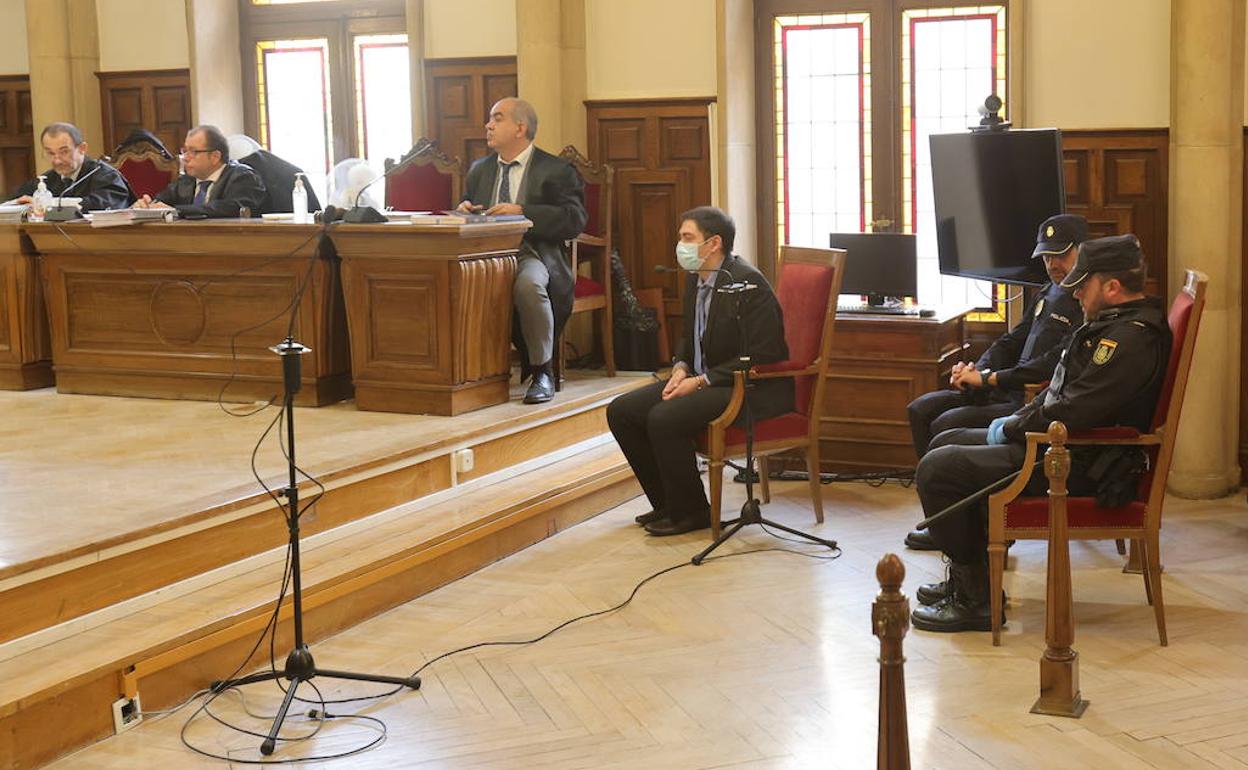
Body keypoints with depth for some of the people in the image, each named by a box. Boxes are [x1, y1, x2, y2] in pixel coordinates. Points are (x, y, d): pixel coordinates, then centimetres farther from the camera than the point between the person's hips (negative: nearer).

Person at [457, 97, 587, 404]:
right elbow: (468, 205, 30)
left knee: (529, 284, -40)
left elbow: (574, 219, -7)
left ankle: (542, 371, -21)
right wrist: (463, 210, 4)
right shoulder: (479, 169, 23)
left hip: (532, 254, -4)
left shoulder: (555, 170, 5)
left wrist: (522, 212, -16)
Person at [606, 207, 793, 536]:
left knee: (664, 419, -28)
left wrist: (701, 381, -21)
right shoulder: (696, 278, 8)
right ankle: (667, 504, 9)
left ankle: (691, 512, -7)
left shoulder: (747, 281, -19)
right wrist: (681, 368, -1)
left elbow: (762, 356, -22)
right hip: (704, 380, 10)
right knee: (621, 411, 0)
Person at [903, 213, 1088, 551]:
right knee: (921, 410, 1)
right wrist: (976, 371, 0)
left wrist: (989, 378, -20)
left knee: (947, 425, -24)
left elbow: (1055, 365, -23)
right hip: (1011, 394, 10)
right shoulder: (1048, 293, 18)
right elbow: (1012, 341, 21)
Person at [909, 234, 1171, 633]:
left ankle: (974, 599, -7)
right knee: (945, 443, 18)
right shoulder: (1113, 324, 13)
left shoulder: (1130, 339, -23)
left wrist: (1010, 429, -12)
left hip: (1079, 466, -11)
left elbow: (1072, 413, -28)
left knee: (938, 469, -16)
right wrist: (1016, 421, 7)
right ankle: (965, 577, 21)